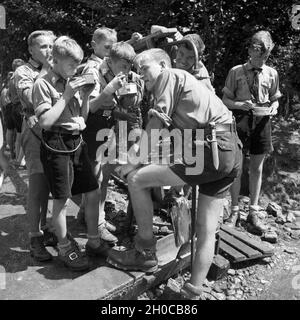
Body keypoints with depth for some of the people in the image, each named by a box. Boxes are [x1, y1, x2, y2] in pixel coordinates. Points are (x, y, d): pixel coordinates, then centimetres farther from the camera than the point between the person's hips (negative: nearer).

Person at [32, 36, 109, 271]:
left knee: (92, 192, 9)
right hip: (56, 145, -6)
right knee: (61, 201, 2)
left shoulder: (73, 82, 11)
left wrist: (86, 96, 0)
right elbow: (45, 121, -16)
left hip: (77, 142, 7)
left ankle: (93, 241, 28)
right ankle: (64, 249, 22)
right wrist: (66, 95, -15)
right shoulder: (43, 84, -6)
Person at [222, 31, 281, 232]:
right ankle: (234, 211, 18)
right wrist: (241, 104, -18)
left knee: (257, 168, 7)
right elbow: (226, 100, 0)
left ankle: (254, 213, 19)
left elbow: (275, 99, 13)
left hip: (262, 121, 3)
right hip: (240, 119, -2)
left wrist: (273, 108, -9)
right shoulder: (236, 71, -2)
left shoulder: (272, 73, 4)